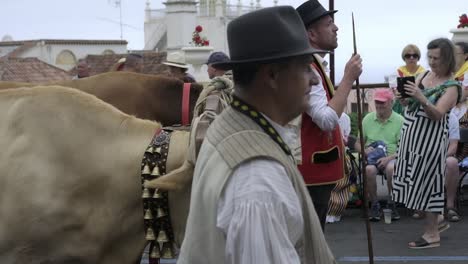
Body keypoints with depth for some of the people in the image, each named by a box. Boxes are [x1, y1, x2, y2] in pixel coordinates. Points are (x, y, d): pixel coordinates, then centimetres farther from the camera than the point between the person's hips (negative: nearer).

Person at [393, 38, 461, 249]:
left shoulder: (451, 87, -8)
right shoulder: (423, 76, 10)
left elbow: (438, 114, -20)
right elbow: (408, 103, 11)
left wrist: (421, 98, -35)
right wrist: (403, 97, -12)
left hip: (430, 138, -7)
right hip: (411, 134, 7)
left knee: (427, 179, -4)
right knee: (416, 178, 12)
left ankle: (432, 234, 3)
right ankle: (436, 217, 32)